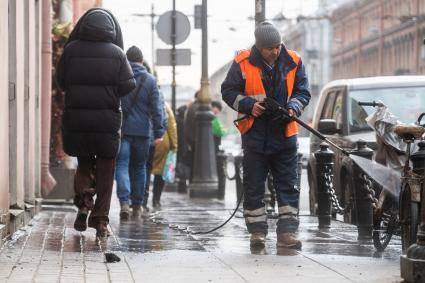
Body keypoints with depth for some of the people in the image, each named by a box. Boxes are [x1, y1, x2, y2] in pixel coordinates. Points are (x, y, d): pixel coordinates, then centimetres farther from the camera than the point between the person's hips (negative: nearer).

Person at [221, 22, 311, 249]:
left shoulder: (293, 62, -1)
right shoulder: (243, 63, -6)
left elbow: (303, 92, 8)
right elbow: (228, 91, 2)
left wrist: (293, 107, -12)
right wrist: (249, 105, -14)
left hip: (284, 134, 1)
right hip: (254, 134, -1)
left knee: (288, 186, 0)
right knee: (253, 187, 4)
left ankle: (287, 232, 1)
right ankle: (257, 231, 12)